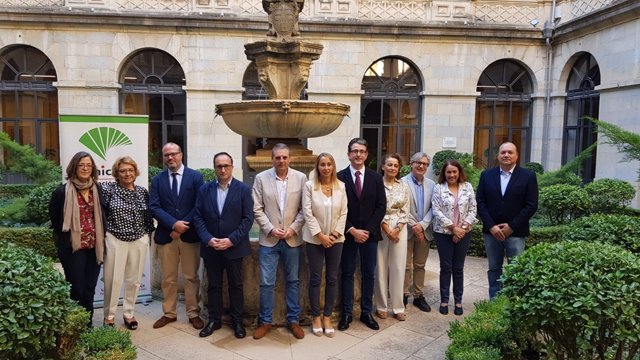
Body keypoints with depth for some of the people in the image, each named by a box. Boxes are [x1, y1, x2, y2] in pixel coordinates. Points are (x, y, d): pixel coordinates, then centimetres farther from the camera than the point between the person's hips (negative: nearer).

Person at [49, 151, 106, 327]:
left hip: (94, 246, 4)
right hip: (73, 247, -4)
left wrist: (101, 239, 8)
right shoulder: (61, 191, -7)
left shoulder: (98, 189, 4)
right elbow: (55, 220, 2)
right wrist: (62, 244, 7)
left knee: (89, 289, 11)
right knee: (77, 289, -1)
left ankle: (87, 325, 23)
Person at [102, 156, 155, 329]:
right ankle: (109, 315, 22)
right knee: (113, 279, 4)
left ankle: (128, 313, 27)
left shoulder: (143, 192, 5)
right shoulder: (108, 189, -6)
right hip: (115, 240, -3)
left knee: (134, 280, 11)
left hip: (139, 241, 3)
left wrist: (149, 233, 12)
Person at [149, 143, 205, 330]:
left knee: (191, 277, 7)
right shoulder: (157, 180, 6)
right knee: (168, 278, 11)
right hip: (166, 235, 2)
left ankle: (193, 313, 19)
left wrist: (183, 226, -12)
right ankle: (169, 313, 25)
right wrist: (174, 224, -16)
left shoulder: (195, 176, 0)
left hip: (190, 235, -2)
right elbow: (154, 207, -3)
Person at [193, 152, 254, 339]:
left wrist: (231, 240, -15)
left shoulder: (243, 189, -4)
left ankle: (237, 321, 22)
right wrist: (208, 239, -12)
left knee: (236, 285, 9)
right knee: (214, 285, 12)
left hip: (234, 247, -2)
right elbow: (198, 217, 1)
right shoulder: (204, 189, 3)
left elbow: (248, 219, -8)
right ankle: (214, 320, 26)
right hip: (210, 247, 2)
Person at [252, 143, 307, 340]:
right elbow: (257, 209, -2)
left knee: (293, 281, 11)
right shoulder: (261, 178, -2)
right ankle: (265, 321, 20)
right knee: (266, 283, 4)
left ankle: (293, 320, 24)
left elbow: (304, 209, 0)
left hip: (293, 239, 1)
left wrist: (293, 229, -11)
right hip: (269, 239, -1)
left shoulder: (301, 178, -1)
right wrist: (270, 229, -11)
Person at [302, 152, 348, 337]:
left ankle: (327, 317, 19)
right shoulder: (309, 185, -6)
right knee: (315, 279, 5)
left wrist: (335, 234, -8)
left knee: (332, 279, 7)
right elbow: (307, 213, -9)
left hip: (335, 239, 2)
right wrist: (321, 235, -13)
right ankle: (316, 317, 18)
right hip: (315, 239, -2)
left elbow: (343, 213, 2)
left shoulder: (341, 186, 1)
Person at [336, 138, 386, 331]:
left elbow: (381, 207, 1)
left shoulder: (376, 177, 4)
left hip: (369, 233, 2)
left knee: (369, 275, 9)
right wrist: (352, 230, -13)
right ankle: (346, 313, 16)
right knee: (347, 274, 7)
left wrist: (368, 230, -9)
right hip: (347, 234, -2)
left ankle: (367, 312, 21)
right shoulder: (340, 177, -4)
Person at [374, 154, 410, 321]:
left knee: (398, 268, 6)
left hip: (399, 229, 3)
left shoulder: (404, 186, 6)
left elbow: (405, 211, 4)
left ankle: (398, 307, 15)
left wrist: (397, 230, -8)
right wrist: (386, 229, -12)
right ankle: (381, 306, 15)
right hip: (380, 229, -3)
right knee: (381, 268, 4)